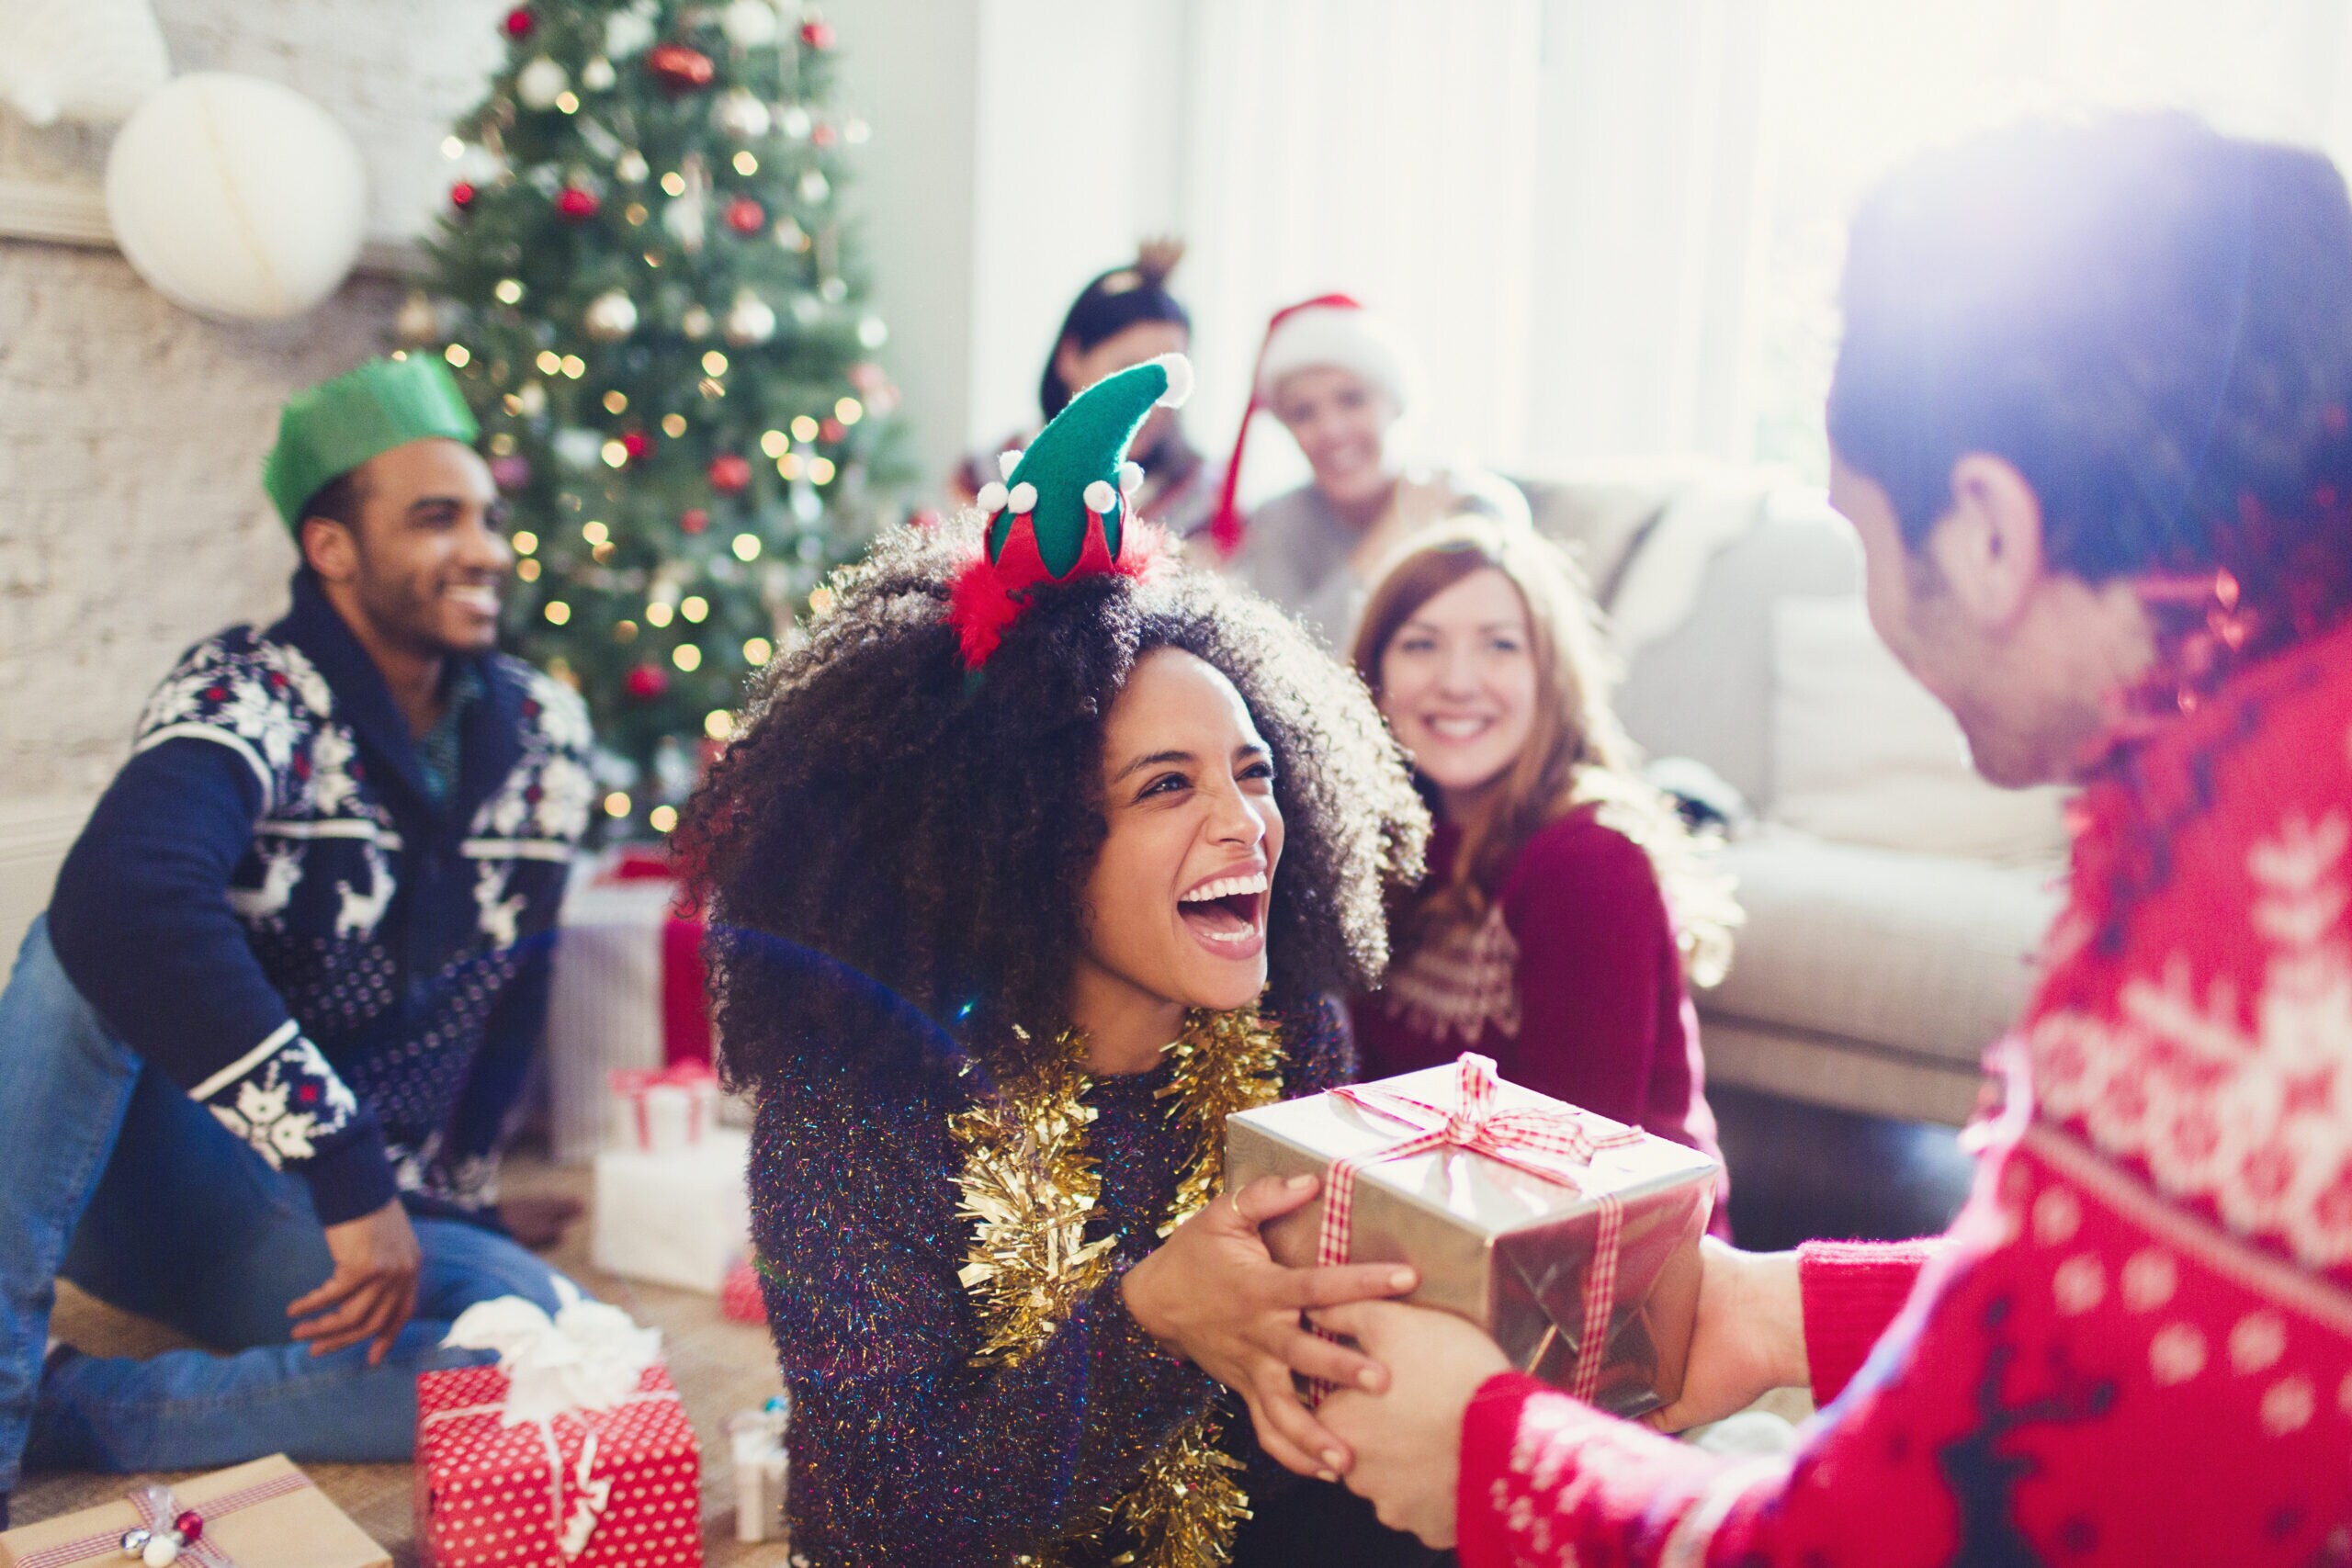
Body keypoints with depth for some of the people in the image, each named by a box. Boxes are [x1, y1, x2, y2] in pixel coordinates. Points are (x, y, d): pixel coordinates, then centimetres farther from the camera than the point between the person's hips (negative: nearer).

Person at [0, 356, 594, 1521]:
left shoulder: (542, 734, 0)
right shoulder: (249, 695, -17)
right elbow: (121, 904, -38)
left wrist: (447, 1202, 9)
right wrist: (350, 1171, -38)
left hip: (351, 1228, 4)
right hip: (153, 1175, -4)